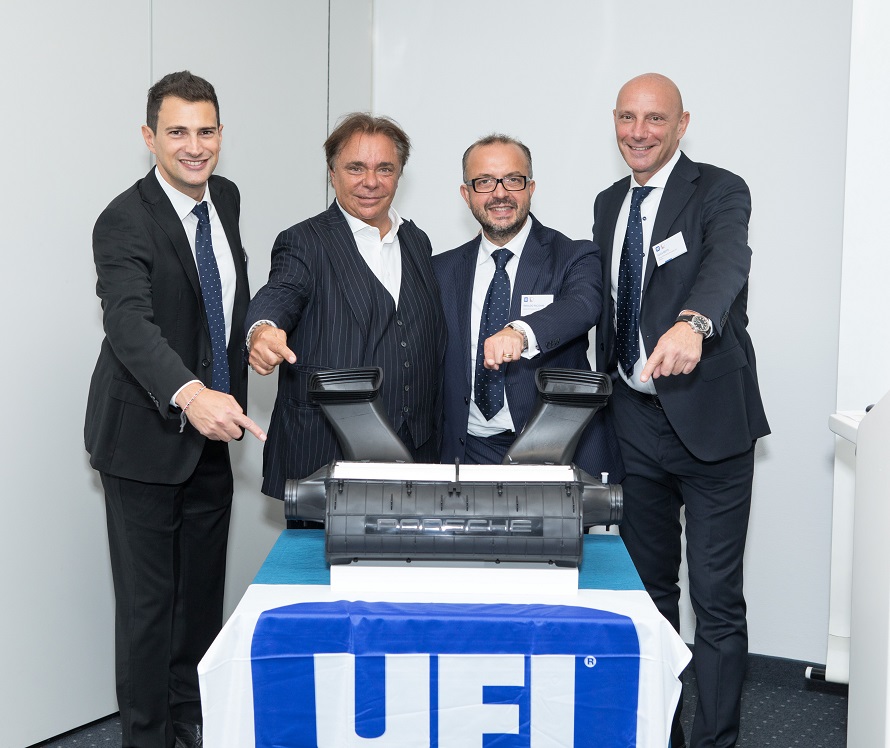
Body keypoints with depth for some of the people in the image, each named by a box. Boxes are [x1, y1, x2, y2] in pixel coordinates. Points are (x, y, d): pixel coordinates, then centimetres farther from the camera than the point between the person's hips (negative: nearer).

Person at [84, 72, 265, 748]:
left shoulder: (226, 198, 4)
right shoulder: (125, 222, -20)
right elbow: (130, 323, -36)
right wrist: (189, 393, -53)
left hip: (212, 428, 7)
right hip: (146, 435, -7)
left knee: (204, 587, 18)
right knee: (147, 598, 1)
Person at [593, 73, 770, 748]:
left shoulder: (720, 192, -9)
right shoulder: (609, 204, 12)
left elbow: (727, 263, -30)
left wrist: (694, 322, -50)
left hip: (708, 420, -6)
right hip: (634, 420, 6)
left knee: (717, 600, -2)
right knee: (649, 589, 16)